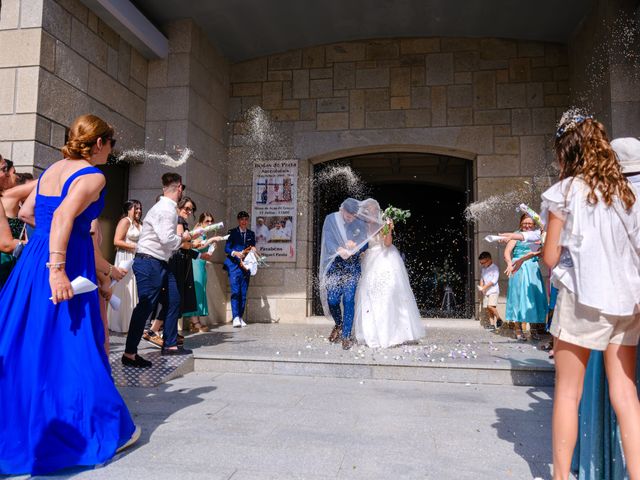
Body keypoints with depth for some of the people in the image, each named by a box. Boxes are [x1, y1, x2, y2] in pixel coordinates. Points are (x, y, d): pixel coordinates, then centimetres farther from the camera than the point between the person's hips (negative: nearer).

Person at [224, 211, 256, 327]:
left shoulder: (251, 234, 16)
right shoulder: (232, 232, 6)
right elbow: (226, 248, -1)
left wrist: (253, 250, -5)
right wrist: (236, 253, -18)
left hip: (245, 266, 4)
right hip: (234, 265, -4)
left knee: (243, 293, 2)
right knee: (235, 291, -12)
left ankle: (240, 317, 8)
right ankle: (236, 317, -12)